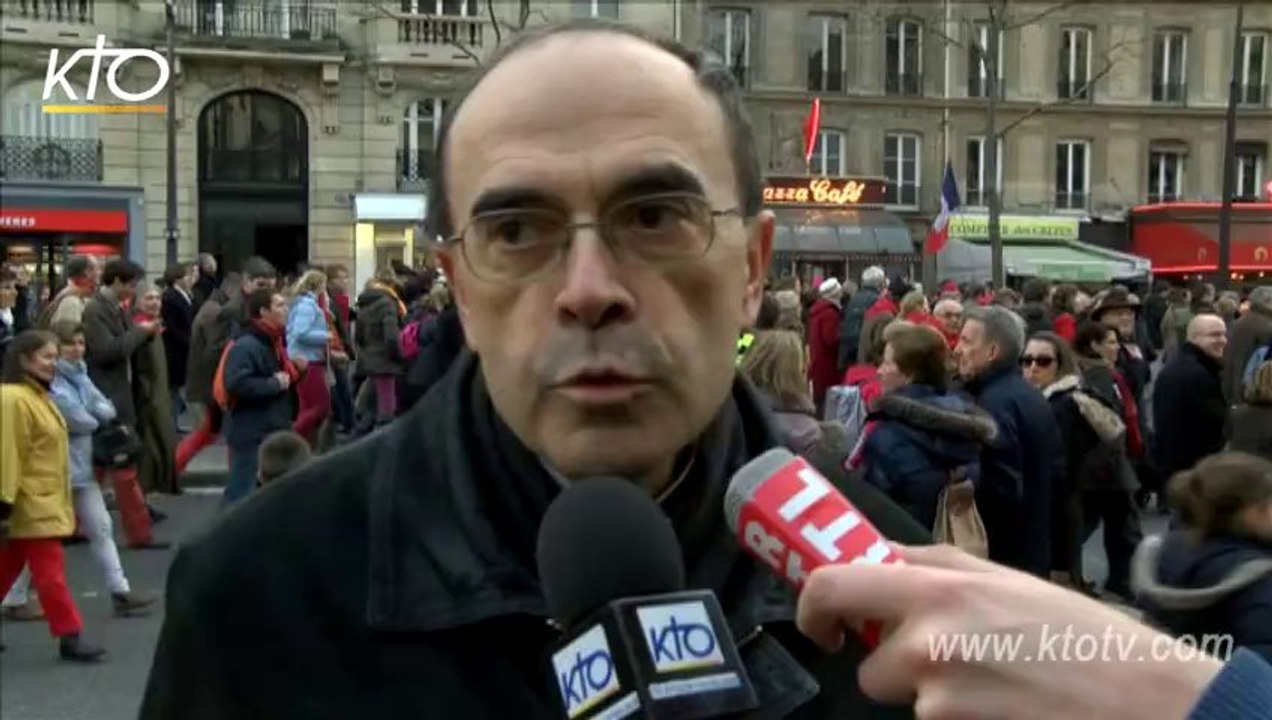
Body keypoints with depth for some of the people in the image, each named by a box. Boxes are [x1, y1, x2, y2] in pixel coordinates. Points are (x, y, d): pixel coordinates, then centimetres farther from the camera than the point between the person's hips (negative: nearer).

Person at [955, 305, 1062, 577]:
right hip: (1033, 549, 10)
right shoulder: (1031, 395, 12)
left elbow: (1001, 489, -26)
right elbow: (1056, 468, 17)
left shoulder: (993, 403, -20)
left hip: (1001, 554, -10)